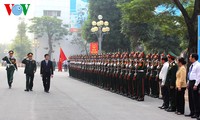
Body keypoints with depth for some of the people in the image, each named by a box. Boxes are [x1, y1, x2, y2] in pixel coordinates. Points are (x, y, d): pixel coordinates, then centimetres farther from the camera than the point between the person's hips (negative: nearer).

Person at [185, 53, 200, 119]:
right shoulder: (191, 66, 15)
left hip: (194, 82, -9)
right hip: (190, 82, 9)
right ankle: (192, 112, 19)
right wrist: (188, 83, 17)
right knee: (190, 98, 12)